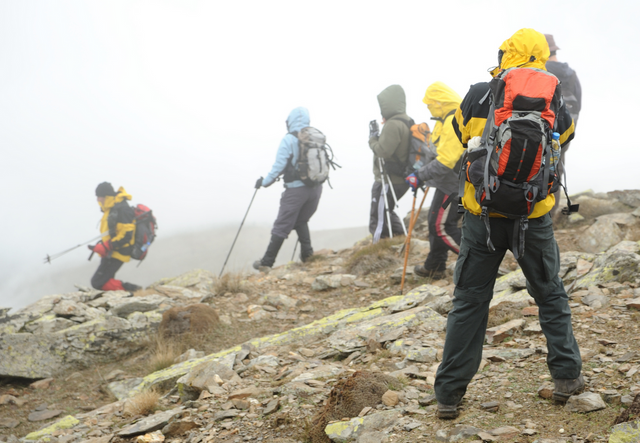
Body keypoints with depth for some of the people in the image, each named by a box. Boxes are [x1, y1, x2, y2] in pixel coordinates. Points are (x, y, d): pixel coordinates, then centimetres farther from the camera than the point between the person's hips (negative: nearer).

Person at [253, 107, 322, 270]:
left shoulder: (288, 140, -10)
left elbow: (278, 167, -11)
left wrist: (264, 182, 2)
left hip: (296, 189, -5)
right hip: (316, 188, 5)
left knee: (282, 226, 0)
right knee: (301, 221, 25)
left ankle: (267, 262, 5)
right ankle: (307, 253, 16)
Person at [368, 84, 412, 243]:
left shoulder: (393, 125, -20)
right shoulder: (407, 121, 12)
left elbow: (383, 151, -24)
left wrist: (372, 138, -8)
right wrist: (378, 136, 5)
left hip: (388, 180, -10)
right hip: (401, 179, 10)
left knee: (378, 219, -3)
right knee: (387, 212, 26)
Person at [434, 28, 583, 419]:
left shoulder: (478, 96, -6)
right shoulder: (552, 102, -2)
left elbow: (460, 134, 11)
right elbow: (566, 137, 18)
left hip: (483, 215, 0)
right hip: (534, 216, 1)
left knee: (470, 302, 7)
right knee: (551, 295, 19)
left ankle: (449, 394, 9)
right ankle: (567, 376, 23)